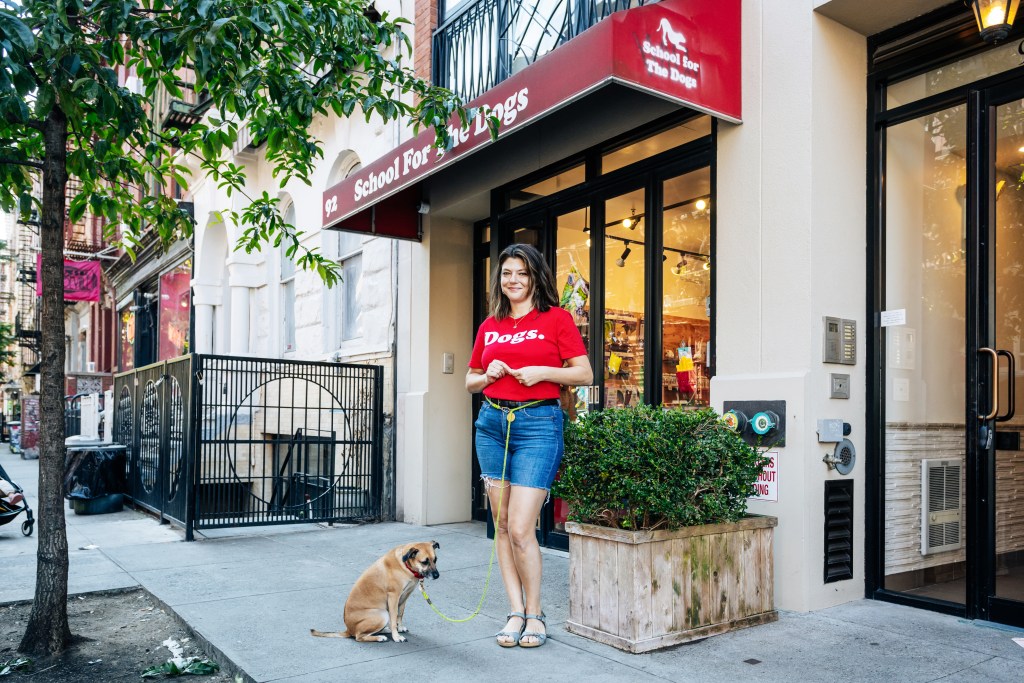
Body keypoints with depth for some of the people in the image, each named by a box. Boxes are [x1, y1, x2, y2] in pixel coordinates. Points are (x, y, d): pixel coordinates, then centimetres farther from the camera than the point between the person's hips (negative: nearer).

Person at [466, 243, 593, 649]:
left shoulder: (556, 319, 1)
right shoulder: (489, 327, 14)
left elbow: (585, 374, -1)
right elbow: (470, 382, 21)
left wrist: (542, 372, -14)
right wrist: (488, 374, -1)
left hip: (538, 423, -5)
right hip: (492, 422, 5)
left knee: (521, 528, -9)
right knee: (501, 525, 7)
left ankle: (534, 614, 11)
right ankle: (515, 612, 18)